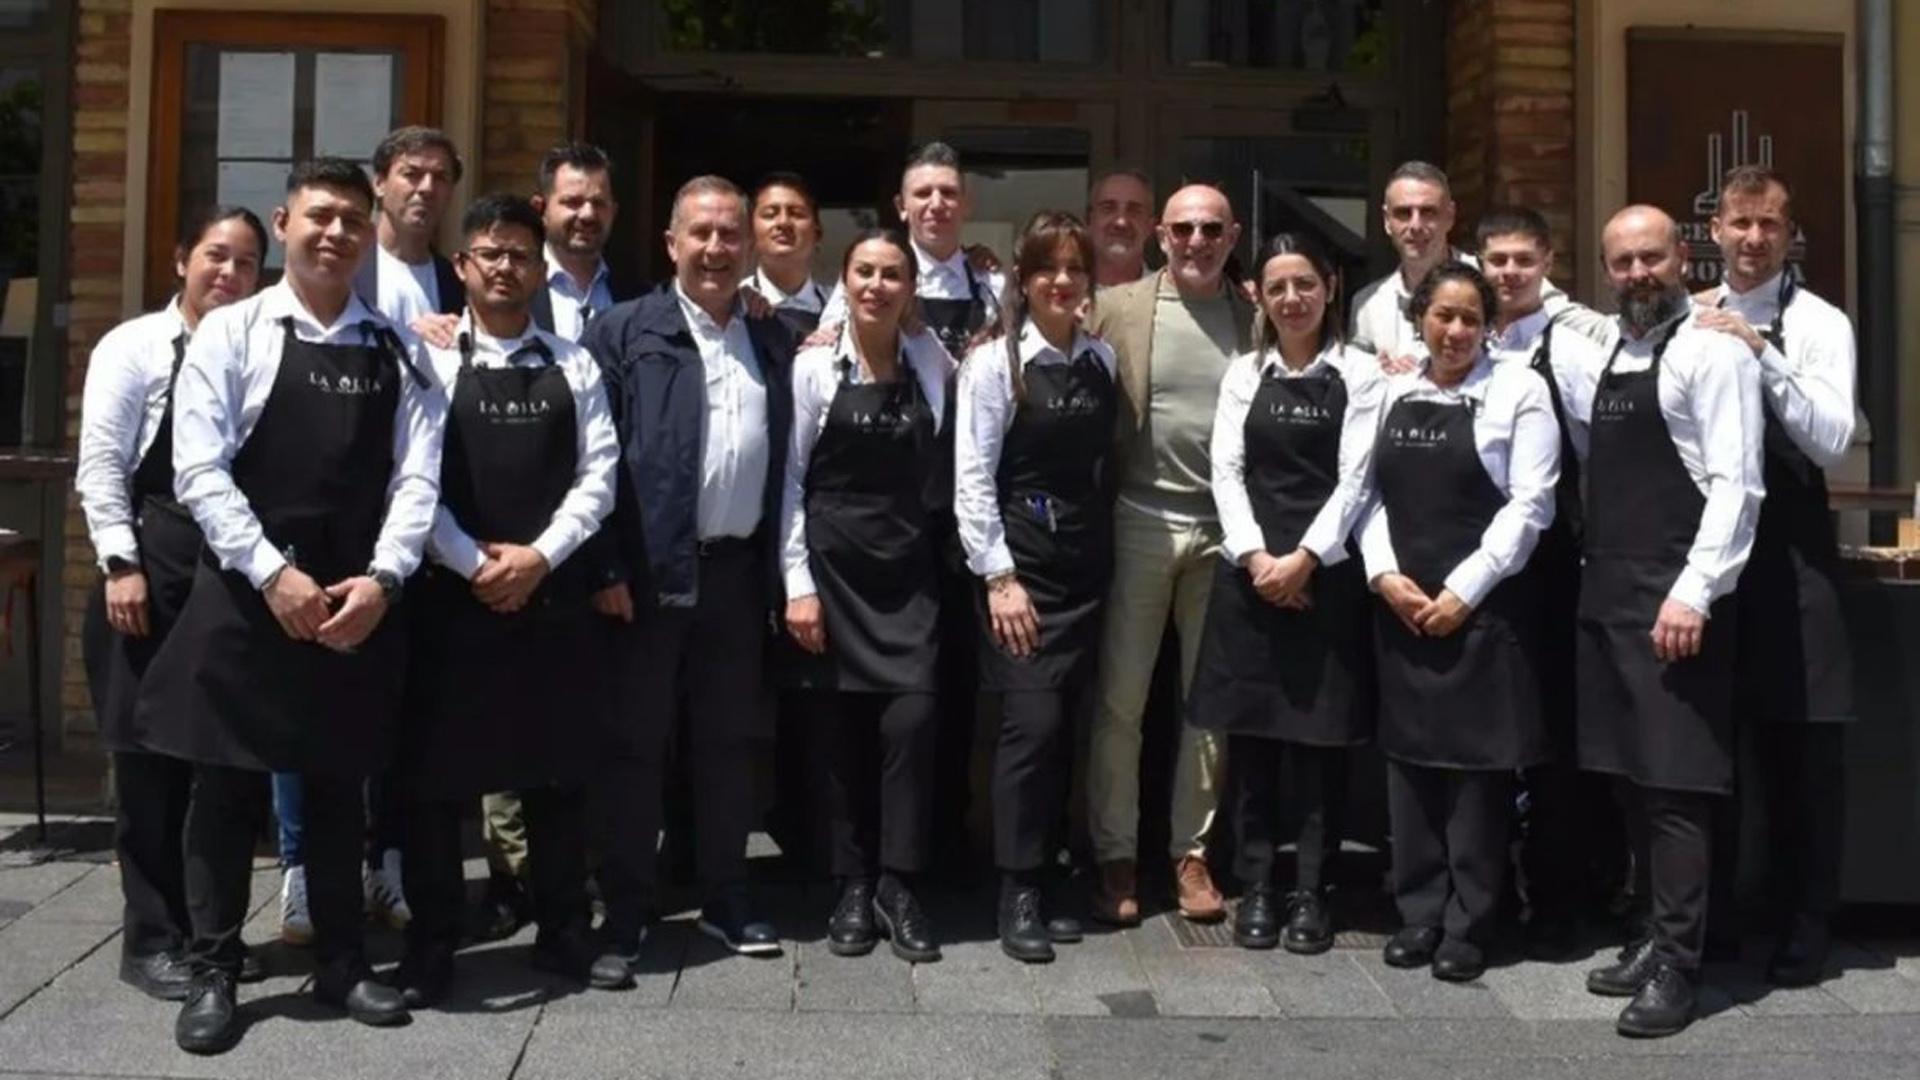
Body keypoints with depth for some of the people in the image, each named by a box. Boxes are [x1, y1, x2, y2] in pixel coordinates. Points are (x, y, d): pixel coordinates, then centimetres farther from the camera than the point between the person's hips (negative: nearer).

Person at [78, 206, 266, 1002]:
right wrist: (122, 563, -12)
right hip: (155, 566, -3)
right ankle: (152, 938, 16)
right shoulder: (134, 346, 1)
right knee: (150, 756, 4)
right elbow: (101, 462, -4)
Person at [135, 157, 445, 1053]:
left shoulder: (394, 352, 6)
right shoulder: (232, 332, -1)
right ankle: (214, 973, 19)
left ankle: (341, 962, 26)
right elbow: (199, 472, -9)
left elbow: (416, 478, 0)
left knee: (340, 787, 13)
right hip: (245, 595, -2)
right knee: (226, 788, 5)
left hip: (358, 601, 3)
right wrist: (273, 575, -16)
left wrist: (380, 580, -13)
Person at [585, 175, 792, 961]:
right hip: (651, 571, -4)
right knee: (636, 744, 5)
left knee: (729, 742, 12)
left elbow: (785, 461, 10)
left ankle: (727, 898, 25)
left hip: (738, 570, 4)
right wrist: (604, 567, -13)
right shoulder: (624, 332, -2)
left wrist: (782, 569, 4)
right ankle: (624, 907, 16)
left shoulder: (774, 342, 12)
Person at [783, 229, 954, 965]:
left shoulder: (932, 363, 4)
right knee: (842, 732, 4)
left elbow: (941, 468, 12)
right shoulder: (814, 366, -3)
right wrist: (798, 583, -8)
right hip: (833, 568, -1)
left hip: (909, 570, 2)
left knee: (912, 721, -9)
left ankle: (898, 888, 4)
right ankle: (854, 888, 17)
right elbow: (791, 479, -4)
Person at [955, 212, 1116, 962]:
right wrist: (998, 575, -13)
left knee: (1067, 726, 7)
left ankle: (1043, 881, 18)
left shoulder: (1102, 360, 9)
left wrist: (1107, 551, 3)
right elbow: (971, 478, -9)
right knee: (1033, 723, -9)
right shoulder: (994, 361, -6)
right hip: (1021, 560, -5)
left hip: (1087, 562, 5)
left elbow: (1107, 462, 11)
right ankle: (1018, 894, 3)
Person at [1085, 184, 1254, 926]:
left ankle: (1192, 852, 23)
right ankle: (1115, 856, 17)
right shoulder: (1117, 308, 1)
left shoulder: (1257, 317, 4)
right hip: (1139, 524, -1)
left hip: (1225, 530, 2)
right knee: (1119, 699, 4)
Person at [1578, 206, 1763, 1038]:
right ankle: (1657, 936, 24)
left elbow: (1736, 485, -15)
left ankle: (1677, 967, 4)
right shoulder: (1607, 354, 16)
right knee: (1632, 776, 12)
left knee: (1675, 783, -5)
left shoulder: (1712, 349, -8)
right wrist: (1591, 568, 11)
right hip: (1607, 590, 8)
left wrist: (1694, 592, -20)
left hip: (1675, 597, -8)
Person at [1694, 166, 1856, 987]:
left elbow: (1833, 441, -15)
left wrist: (1763, 355, -21)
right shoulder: (1689, 322, 9)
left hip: (1788, 553, -4)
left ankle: (1805, 928, 20)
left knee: (1798, 748, 5)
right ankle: (1705, 912, 28)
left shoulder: (1818, 324, -3)